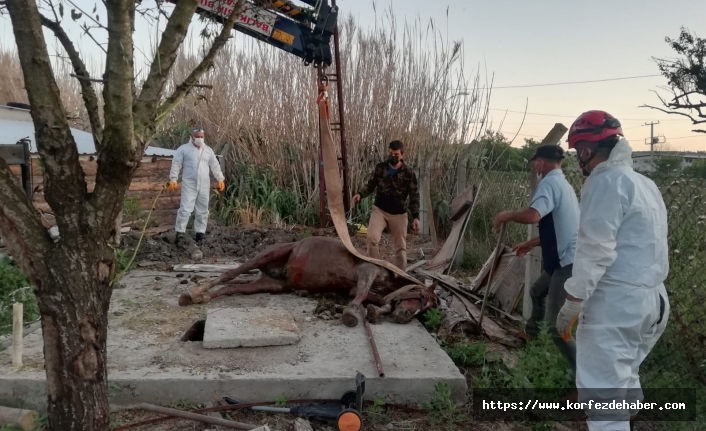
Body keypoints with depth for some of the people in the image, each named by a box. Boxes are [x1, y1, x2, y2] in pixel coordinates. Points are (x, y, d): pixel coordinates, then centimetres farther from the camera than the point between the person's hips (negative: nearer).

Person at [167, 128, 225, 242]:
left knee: (202, 210, 7)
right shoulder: (184, 149, 0)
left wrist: (221, 179, 6)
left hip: (204, 185, 4)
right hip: (189, 185, -4)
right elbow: (176, 164, -3)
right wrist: (173, 179, -12)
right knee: (185, 208, -11)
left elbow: (215, 166, 14)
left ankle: (200, 232, 16)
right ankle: (180, 232, -5)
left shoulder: (208, 150, 13)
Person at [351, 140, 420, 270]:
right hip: (379, 210, 1)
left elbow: (414, 196, -3)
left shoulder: (409, 173, -8)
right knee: (372, 237, -22)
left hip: (399, 214, 0)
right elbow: (370, 185, 7)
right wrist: (360, 194, -14)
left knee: (401, 247, 6)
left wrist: (416, 217, -11)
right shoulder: (380, 168, -3)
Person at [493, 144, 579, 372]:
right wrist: (531, 243, 32)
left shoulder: (550, 182, -15)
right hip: (565, 259, 11)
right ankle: (531, 334, 55)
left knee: (556, 325, -10)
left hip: (568, 263, -11)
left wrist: (508, 215, -14)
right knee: (537, 292, 33)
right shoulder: (564, 184, 17)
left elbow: (532, 215, -33)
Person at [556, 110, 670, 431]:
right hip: (652, 300, 10)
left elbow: (595, 250, -17)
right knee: (623, 381, 23)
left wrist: (571, 303, -13)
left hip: (616, 302, -10)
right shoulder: (646, 184, 18)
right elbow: (641, 248, 18)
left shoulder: (607, 180, -11)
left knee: (603, 396, -5)